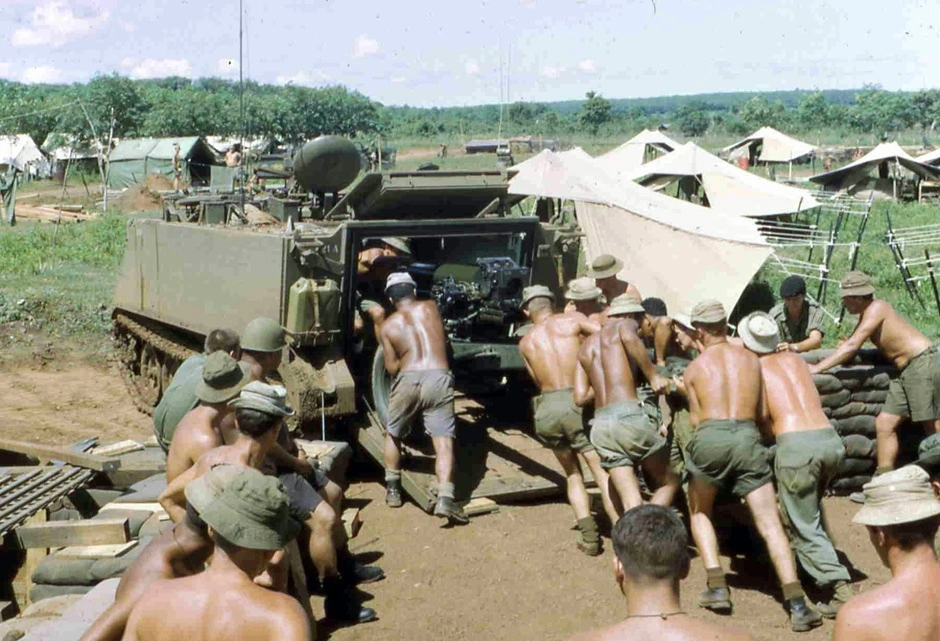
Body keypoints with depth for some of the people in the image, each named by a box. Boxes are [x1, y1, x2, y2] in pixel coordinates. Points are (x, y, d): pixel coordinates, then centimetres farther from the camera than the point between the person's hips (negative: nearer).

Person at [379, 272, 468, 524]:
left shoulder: (387, 326, 13)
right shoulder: (430, 307, 18)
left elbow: (392, 368, 9)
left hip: (408, 380, 0)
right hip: (439, 378, 0)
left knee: (393, 434, 23)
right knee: (443, 441, -2)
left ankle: (392, 489, 30)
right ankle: (445, 498, -17)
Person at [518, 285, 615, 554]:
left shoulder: (526, 342, 17)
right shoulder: (572, 319, 9)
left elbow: (538, 380, 17)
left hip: (547, 408, 3)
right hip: (578, 403, -3)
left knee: (573, 474, 19)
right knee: (604, 474, -1)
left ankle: (588, 535, 8)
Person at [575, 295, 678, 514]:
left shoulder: (586, 345, 25)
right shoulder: (624, 325, 9)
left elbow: (580, 397, 16)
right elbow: (629, 338, -19)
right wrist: (653, 376, -13)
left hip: (601, 424, 5)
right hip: (631, 415, -5)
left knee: (631, 502, 4)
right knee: (668, 482, 12)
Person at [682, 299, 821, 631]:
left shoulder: (693, 369, 15)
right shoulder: (751, 358, 20)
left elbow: (696, 418, 14)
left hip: (709, 437, -1)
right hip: (747, 437, 1)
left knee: (699, 513, 22)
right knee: (771, 524, 1)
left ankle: (717, 587, 10)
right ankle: (797, 604, -10)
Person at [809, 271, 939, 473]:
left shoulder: (876, 308, -14)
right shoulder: (866, 313, 15)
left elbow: (852, 346, -21)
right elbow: (851, 346, 15)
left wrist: (817, 368, -22)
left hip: (923, 363, -10)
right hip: (906, 372, 10)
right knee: (884, 424, 5)